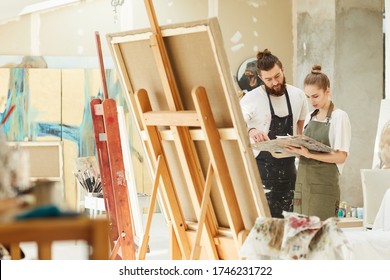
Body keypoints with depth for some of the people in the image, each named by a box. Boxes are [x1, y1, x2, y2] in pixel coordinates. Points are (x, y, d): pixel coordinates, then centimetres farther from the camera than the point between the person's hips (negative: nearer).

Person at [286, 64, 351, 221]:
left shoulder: (339, 117, -4)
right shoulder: (310, 118, 16)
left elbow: (341, 156, -11)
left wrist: (309, 154, -20)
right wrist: (297, 150, -4)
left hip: (324, 185, -6)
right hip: (303, 183, 6)